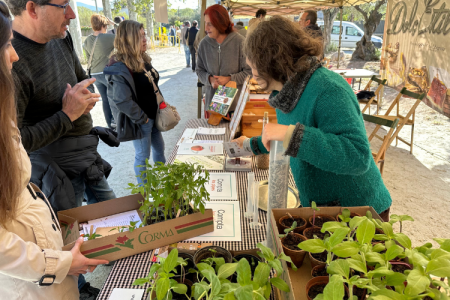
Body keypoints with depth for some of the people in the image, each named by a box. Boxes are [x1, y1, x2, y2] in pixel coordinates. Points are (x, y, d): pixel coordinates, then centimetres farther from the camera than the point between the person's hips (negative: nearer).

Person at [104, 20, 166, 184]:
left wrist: (160, 105, 9)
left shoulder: (142, 60, 4)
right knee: (143, 156, 8)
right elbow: (121, 101, -30)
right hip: (140, 121, -9)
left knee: (159, 148, 22)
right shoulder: (120, 68, -24)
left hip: (152, 116, 9)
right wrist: (142, 118, -20)